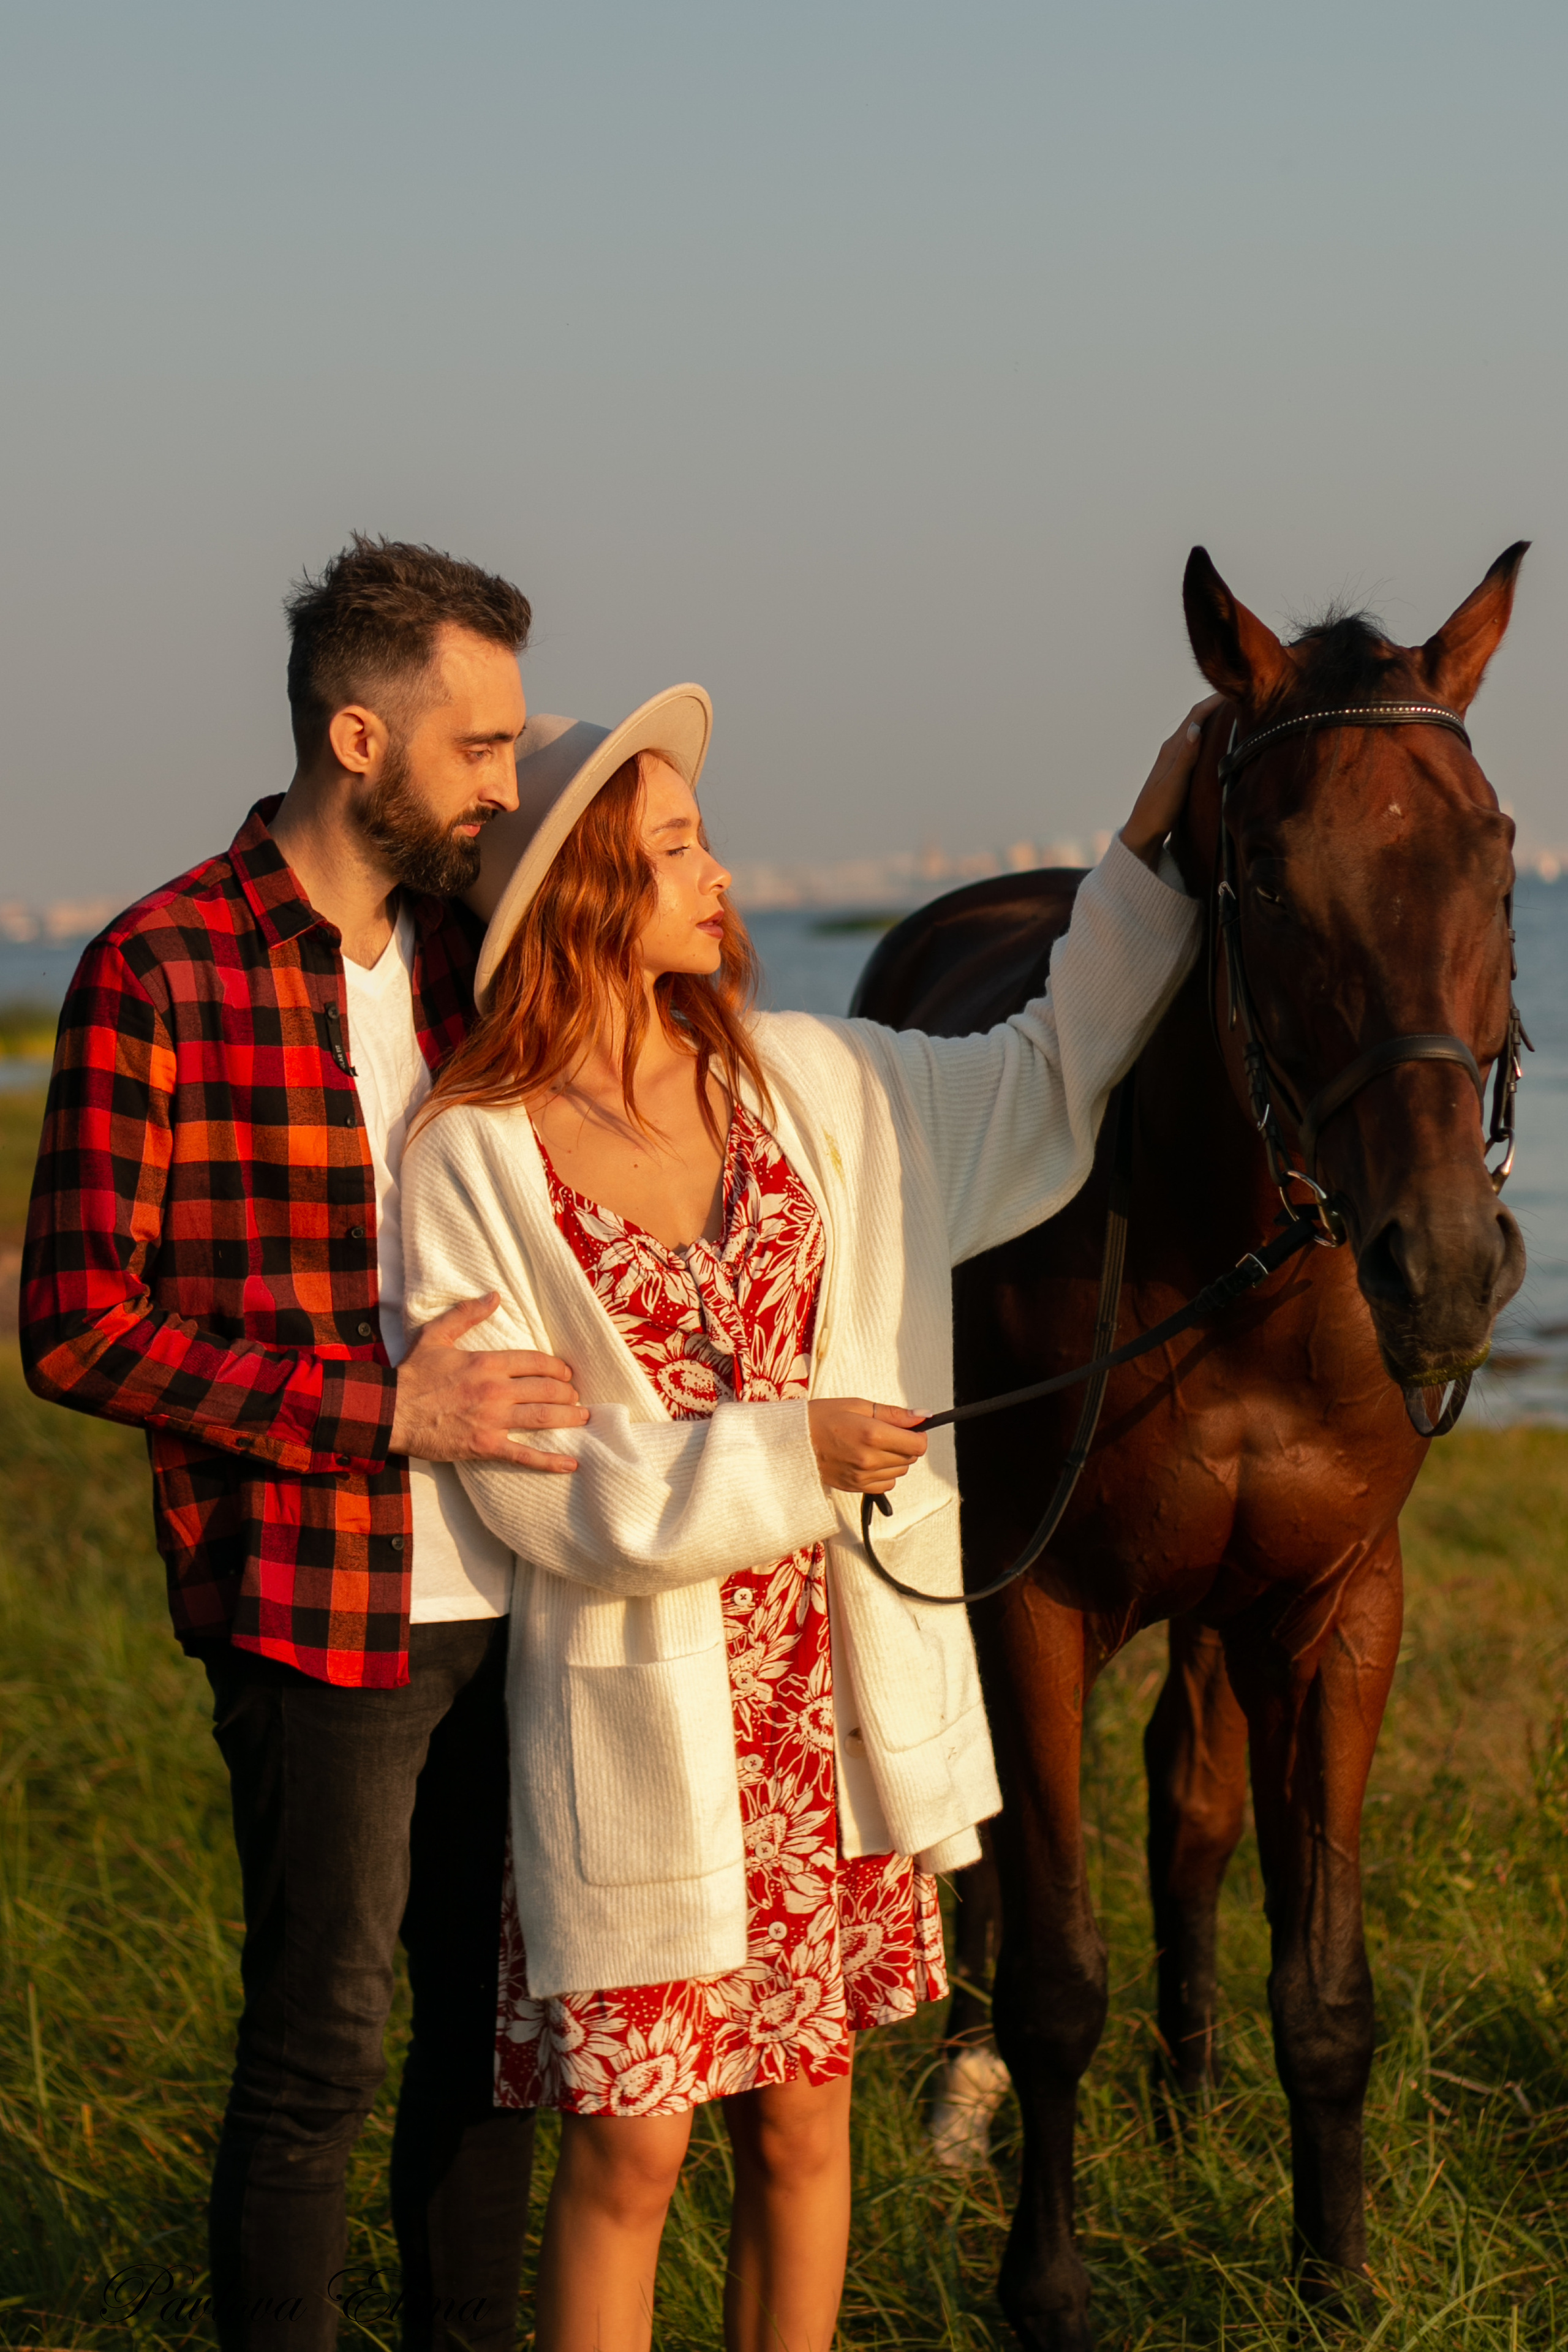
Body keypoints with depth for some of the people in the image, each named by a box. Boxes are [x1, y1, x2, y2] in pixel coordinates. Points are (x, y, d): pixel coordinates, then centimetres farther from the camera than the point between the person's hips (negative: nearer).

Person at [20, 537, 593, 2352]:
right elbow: (76, 1331, -13)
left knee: (495, 2028, 15)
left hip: (505, 1599, 7)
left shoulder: (466, 960, 10)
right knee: (318, 2052, 1)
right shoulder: (160, 977, -11)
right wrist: (382, 1408, -19)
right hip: (323, 1608, -6)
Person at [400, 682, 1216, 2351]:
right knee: (630, 2144, -1)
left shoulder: (801, 1084, 3)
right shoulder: (471, 1163, -11)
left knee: (804, 2120, 12)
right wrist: (786, 1456, -16)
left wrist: (1149, 859, 13)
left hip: (833, 1694, 5)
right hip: (640, 1714, -5)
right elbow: (538, 1486, -13)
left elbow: (1039, 1087, 19)